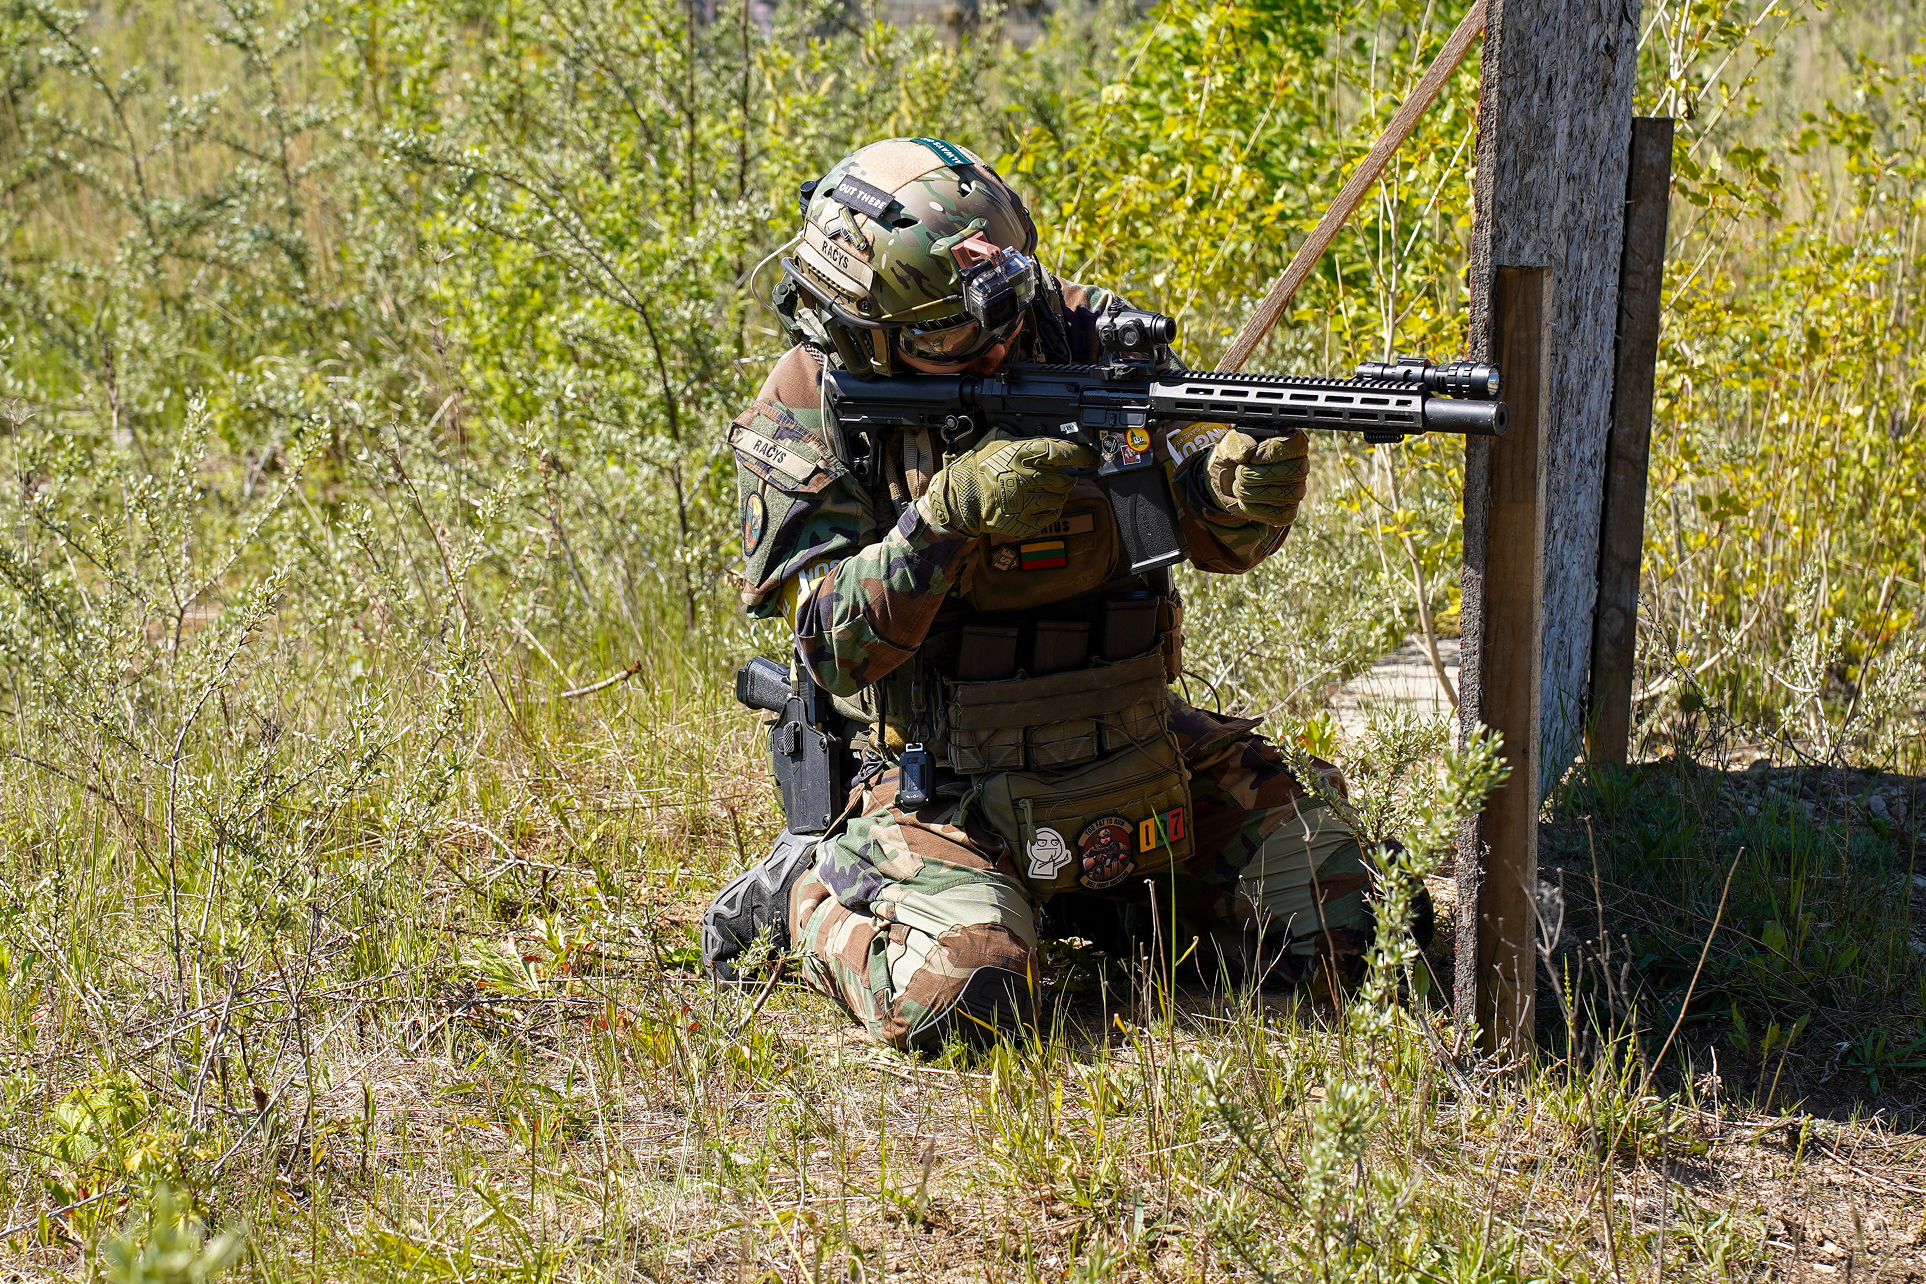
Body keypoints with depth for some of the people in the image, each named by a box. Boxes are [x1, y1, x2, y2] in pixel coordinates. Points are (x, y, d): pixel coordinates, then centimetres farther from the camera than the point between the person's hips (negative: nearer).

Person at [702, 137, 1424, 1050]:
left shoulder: (1081, 335, -6)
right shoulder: (809, 412, -12)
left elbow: (1218, 533, -8)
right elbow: (837, 646, -17)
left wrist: (1255, 480, -32)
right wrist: (949, 514, -31)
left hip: (1136, 757, 4)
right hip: (949, 792, -4)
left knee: (1320, 920, -4)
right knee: (956, 1000, -28)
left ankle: (1078, 900, 18)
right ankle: (810, 885, 4)